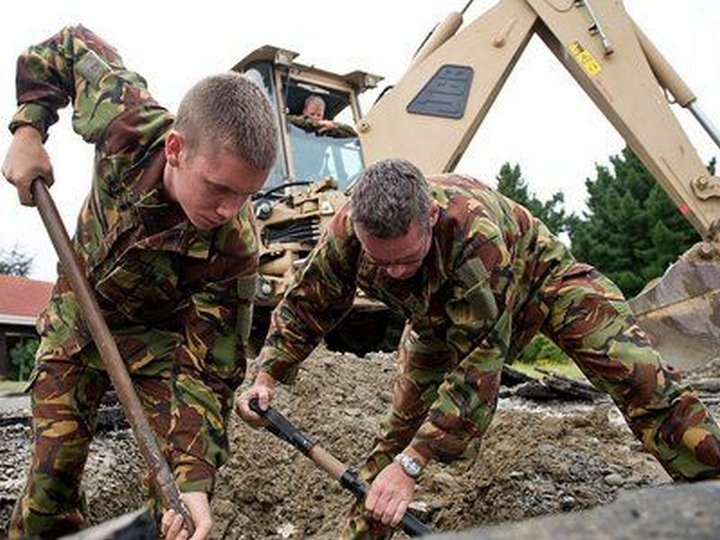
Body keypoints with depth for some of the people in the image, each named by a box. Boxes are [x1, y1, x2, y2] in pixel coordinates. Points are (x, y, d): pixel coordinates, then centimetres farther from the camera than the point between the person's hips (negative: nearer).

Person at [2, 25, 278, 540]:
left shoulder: (233, 247, -36)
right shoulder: (127, 119, -32)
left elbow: (207, 371, -29)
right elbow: (70, 44, -10)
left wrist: (196, 481, -39)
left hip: (159, 337, -2)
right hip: (74, 319, 3)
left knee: (174, 496, -8)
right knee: (51, 477, 7)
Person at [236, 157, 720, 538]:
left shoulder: (473, 228, -46)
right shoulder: (346, 234, -30)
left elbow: (480, 358, -43)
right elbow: (305, 308, -10)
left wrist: (411, 464, -44)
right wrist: (267, 377, -23)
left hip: (535, 273, -3)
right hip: (440, 317, 4)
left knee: (641, 379, -20)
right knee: (402, 428, 3)